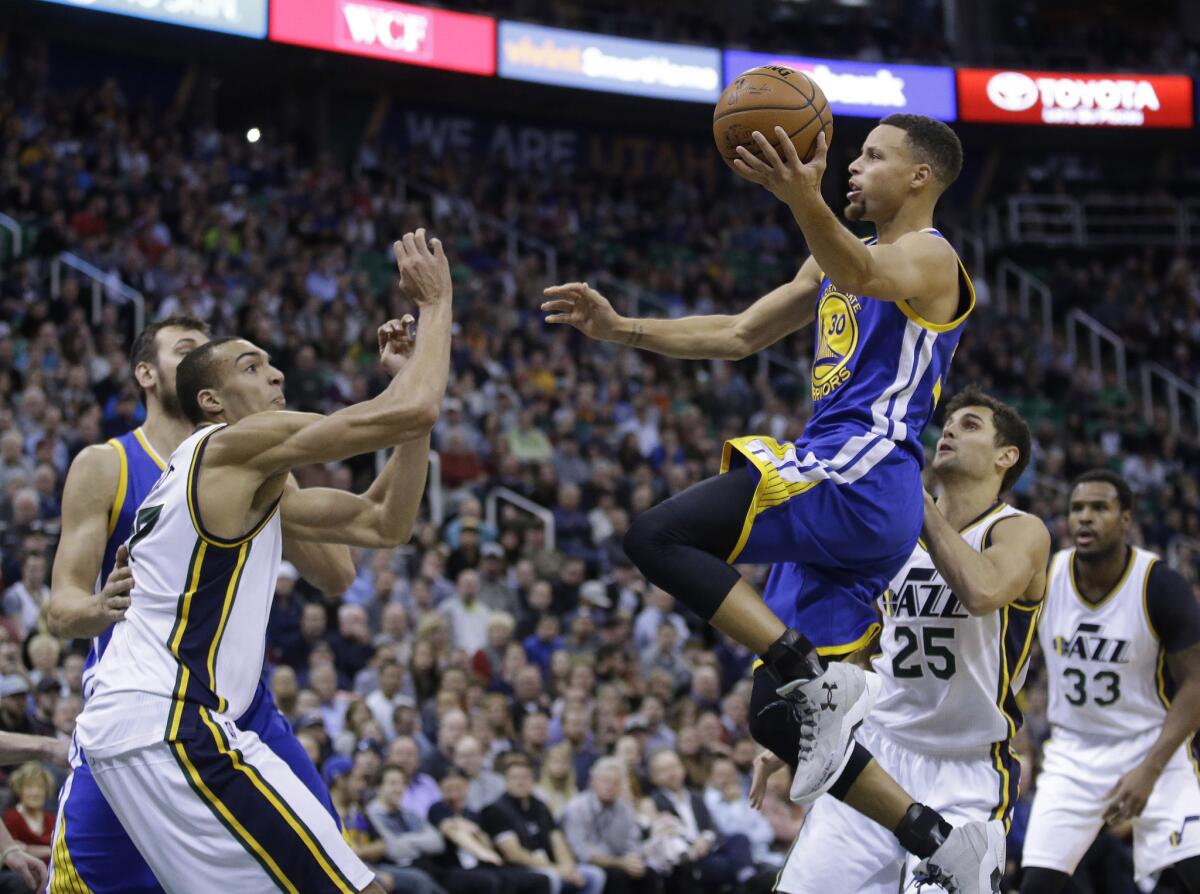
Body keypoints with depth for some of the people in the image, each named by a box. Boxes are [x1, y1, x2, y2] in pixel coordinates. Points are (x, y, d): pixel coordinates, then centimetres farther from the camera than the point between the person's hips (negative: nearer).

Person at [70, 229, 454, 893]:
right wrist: (435, 302, 1)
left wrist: (410, 386, 16)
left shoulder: (247, 481, 26)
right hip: (170, 723, -11)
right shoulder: (237, 444, -4)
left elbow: (383, 524, 21)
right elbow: (410, 411, -13)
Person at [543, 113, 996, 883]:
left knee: (657, 538, -22)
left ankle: (826, 683, -24)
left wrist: (806, 201, -48)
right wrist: (622, 329, 20)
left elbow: (861, 277, -28)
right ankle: (941, 840, 4)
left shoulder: (929, 257, -2)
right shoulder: (835, 263, 27)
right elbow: (737, 336, 31)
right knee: (780, 719, 4)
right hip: (832, 498, 9)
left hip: (860, 476, -9)